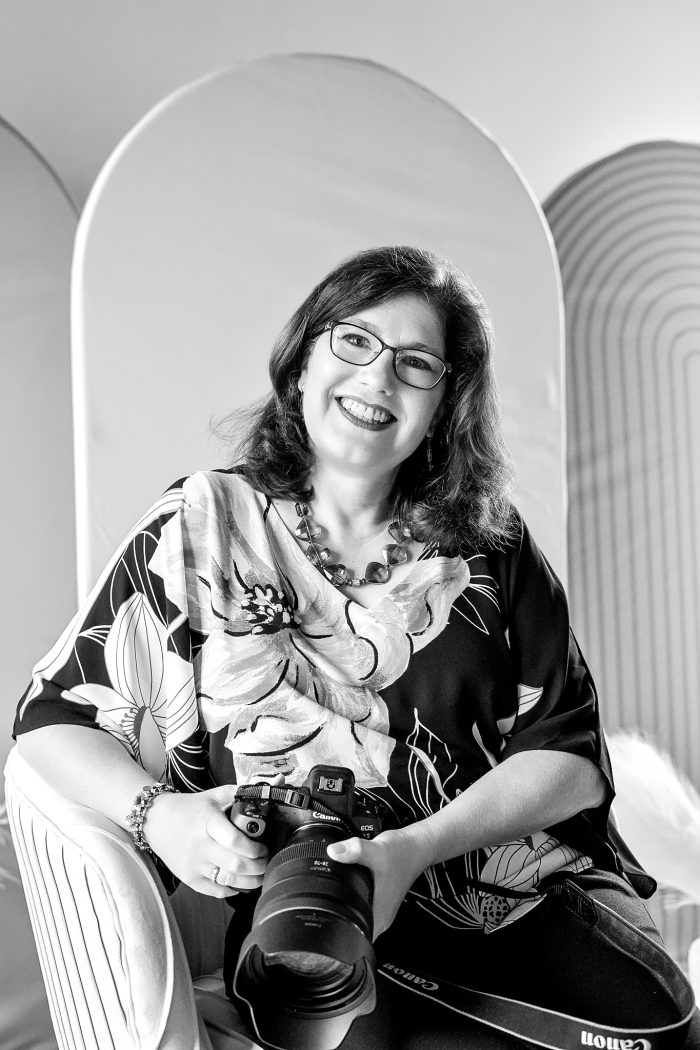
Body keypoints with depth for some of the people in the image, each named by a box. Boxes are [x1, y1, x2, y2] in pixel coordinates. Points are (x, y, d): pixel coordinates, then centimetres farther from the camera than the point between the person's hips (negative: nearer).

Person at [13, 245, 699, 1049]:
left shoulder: (491, 546, 7)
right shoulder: (202, 525, 4)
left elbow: (568, 756, 2)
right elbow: (53, 716, 4)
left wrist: (416, 848, -15)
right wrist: (154, 812, -16)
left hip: (530, 901, 3)